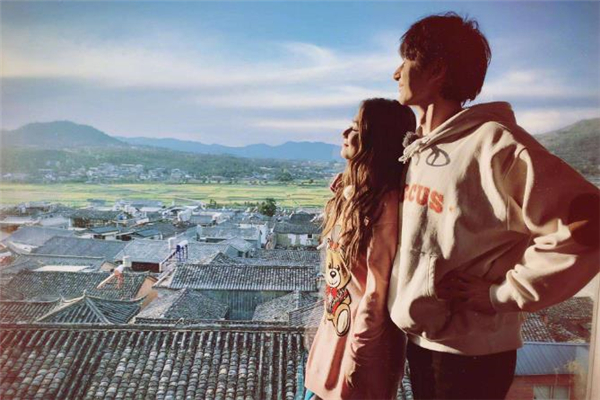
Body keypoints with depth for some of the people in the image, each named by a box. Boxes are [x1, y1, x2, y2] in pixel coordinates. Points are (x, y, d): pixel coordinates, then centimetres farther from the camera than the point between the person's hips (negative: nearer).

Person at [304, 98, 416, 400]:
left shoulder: (384, 203, -24)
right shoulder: (349, 191, 2)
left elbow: (377, 289, -22)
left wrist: (357, 359, -15)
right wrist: (328, 318, 13)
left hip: (360, 334, -8)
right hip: (334, 328, 8)